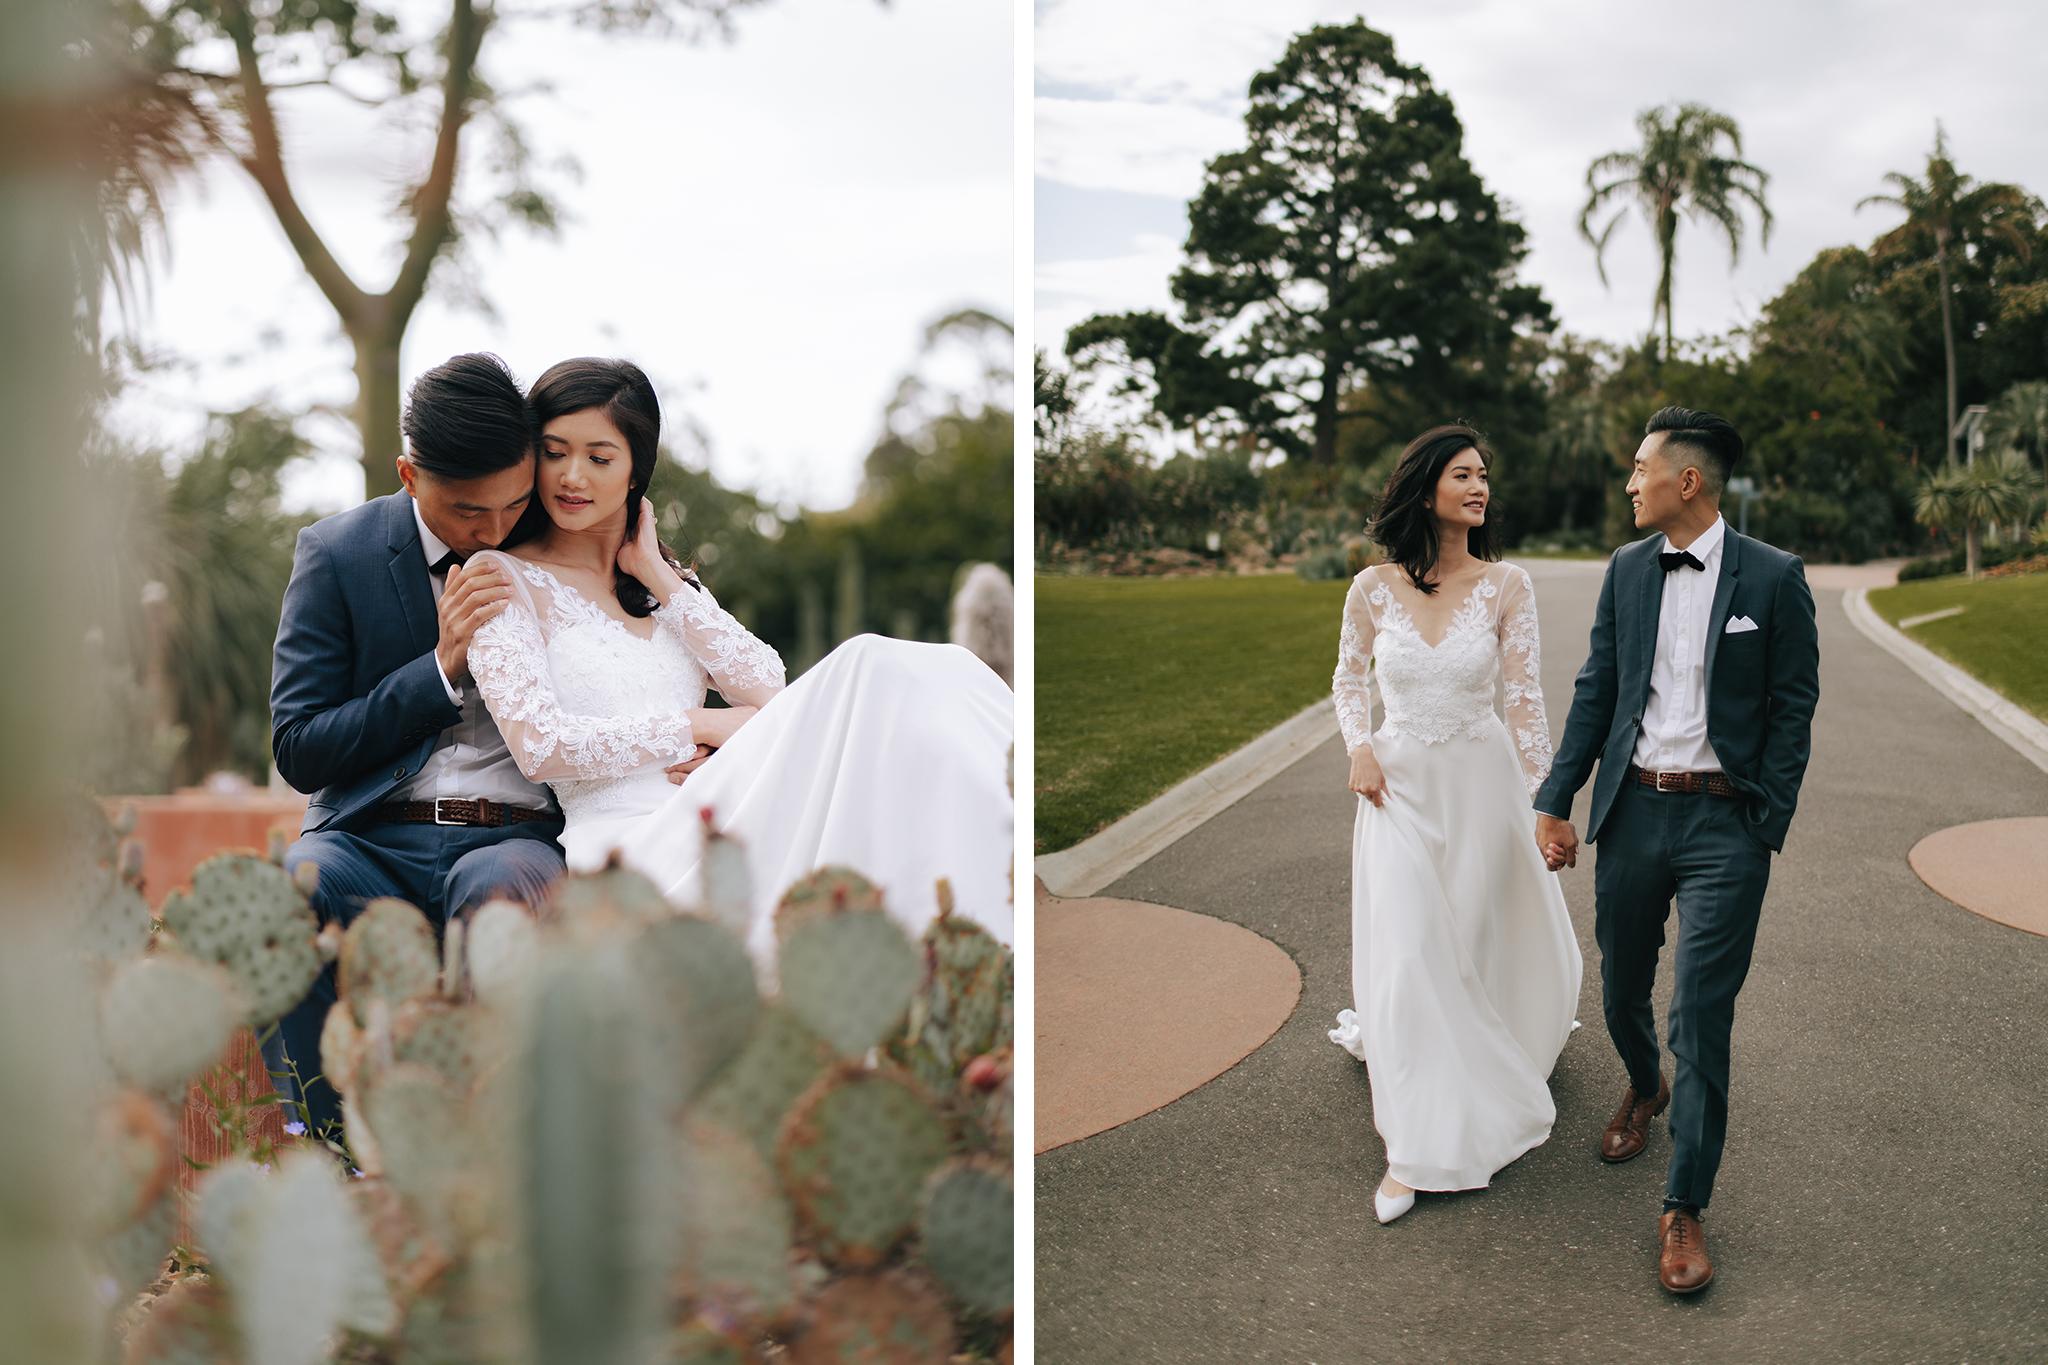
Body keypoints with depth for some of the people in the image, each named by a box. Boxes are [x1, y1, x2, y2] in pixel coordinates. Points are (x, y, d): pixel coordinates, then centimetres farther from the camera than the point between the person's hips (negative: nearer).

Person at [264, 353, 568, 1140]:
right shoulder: (337, 555, 6)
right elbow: (298, 752, 2)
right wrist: (442, 668, -9)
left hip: (517, 842, 0)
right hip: (375, 845, 0)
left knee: (500, 885, -37)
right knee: (290, 886, -34)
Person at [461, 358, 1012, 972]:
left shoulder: (669, 577, 26)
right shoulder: (504, 576, 9)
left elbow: (767, 689, 8)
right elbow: (538, 746, -6)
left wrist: (659, 577, 7)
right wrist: (704, 726, -4)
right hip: (632, 844, -6)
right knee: (872, 666, -26)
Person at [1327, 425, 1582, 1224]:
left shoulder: (1506, 585, -6)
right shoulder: (1374, 589, -5)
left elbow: (1525, 695, -6)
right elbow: (1348, 676, 10)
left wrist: (1545, 797, -9)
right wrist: (1359, 747, -5)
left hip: (1482, 777, 1)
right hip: (1399, 783, -1)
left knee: (1485, 934, 11)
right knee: (1406, 953, -5)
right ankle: (1417, 1149, 5)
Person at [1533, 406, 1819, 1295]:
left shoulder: (1773, 578, -5)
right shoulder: (1627, 570, 7)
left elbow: (1793, 711, -3)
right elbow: (1597, 689, 9)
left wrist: (1766, 829, -8)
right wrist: (1555, 801, 5)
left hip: (1723, 822, -4)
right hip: (1633, 811, 4)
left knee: (1701, 1015, -3)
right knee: (1622, 992, 16)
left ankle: (1684, 1209, 8)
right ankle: (1644, 1089, 49)